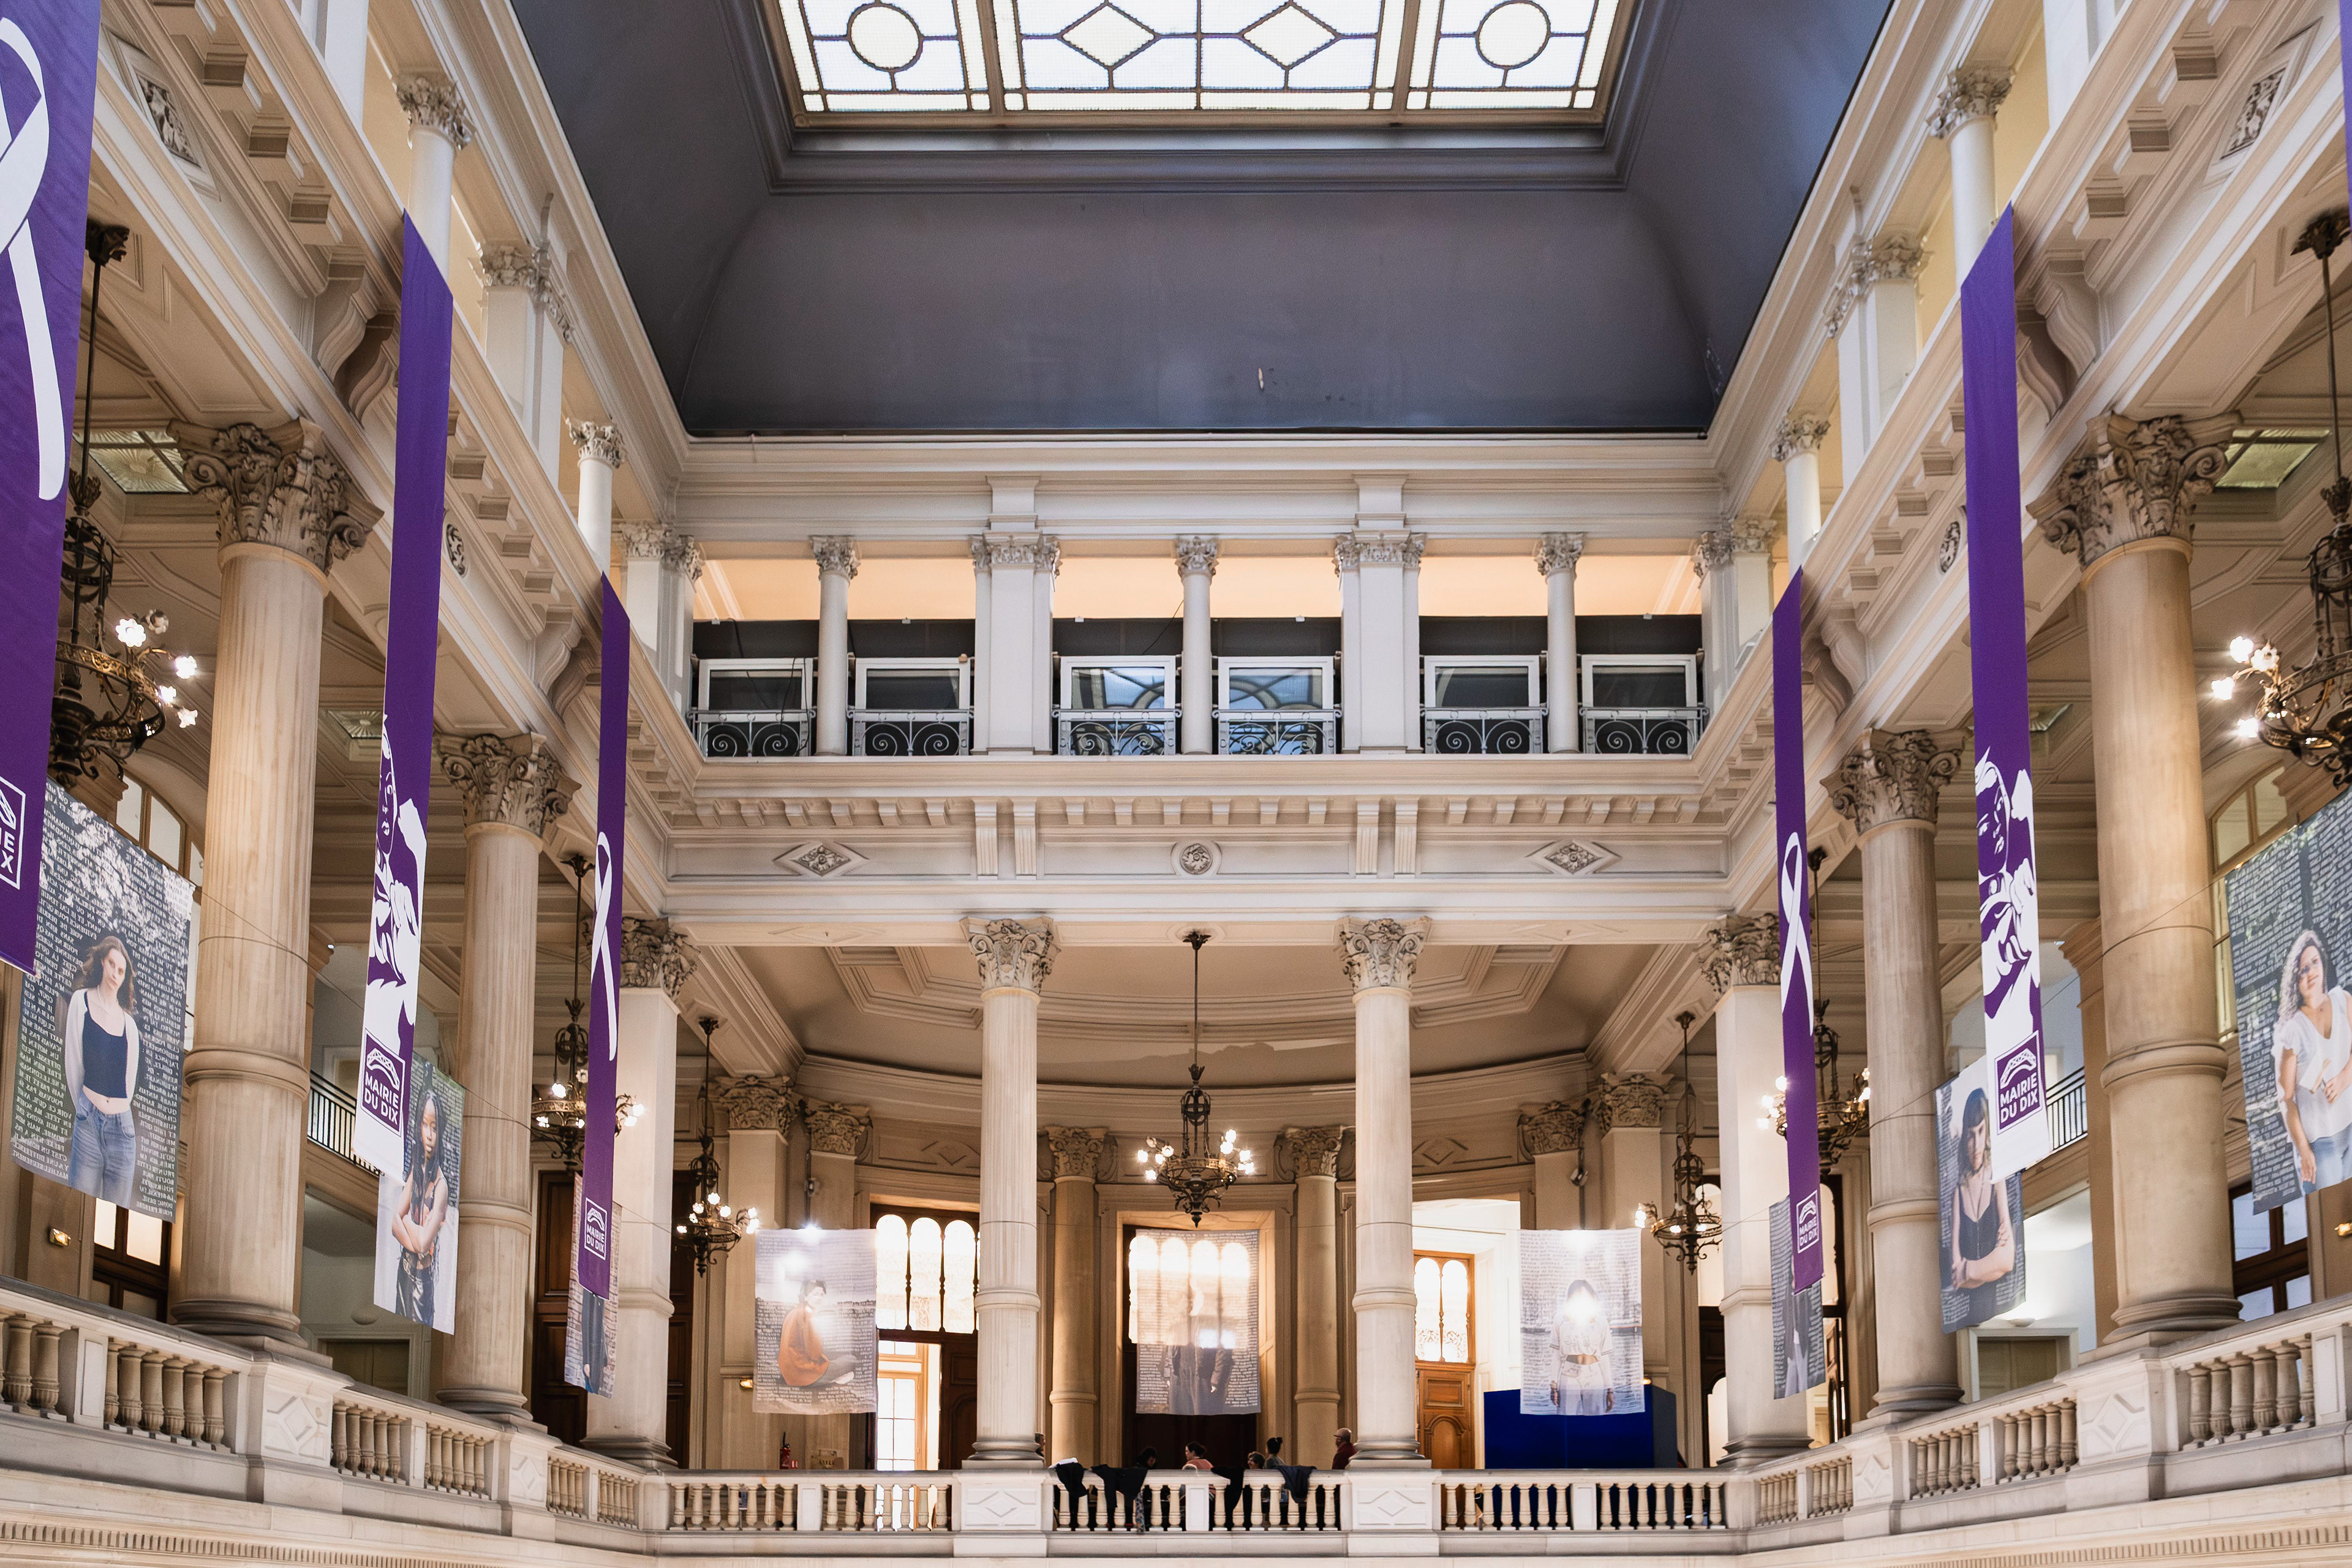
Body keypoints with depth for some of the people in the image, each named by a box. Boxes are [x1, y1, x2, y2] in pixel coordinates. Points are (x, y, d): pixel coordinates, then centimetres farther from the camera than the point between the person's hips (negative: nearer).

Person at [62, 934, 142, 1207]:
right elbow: (72, 1061, 2)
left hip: (122, 1127, 3)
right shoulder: (81, 1002, 2)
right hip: (88, 1123, -3)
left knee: (117, 1215, 4)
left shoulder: (129, 1024, 10)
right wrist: (84, 1107, 6)